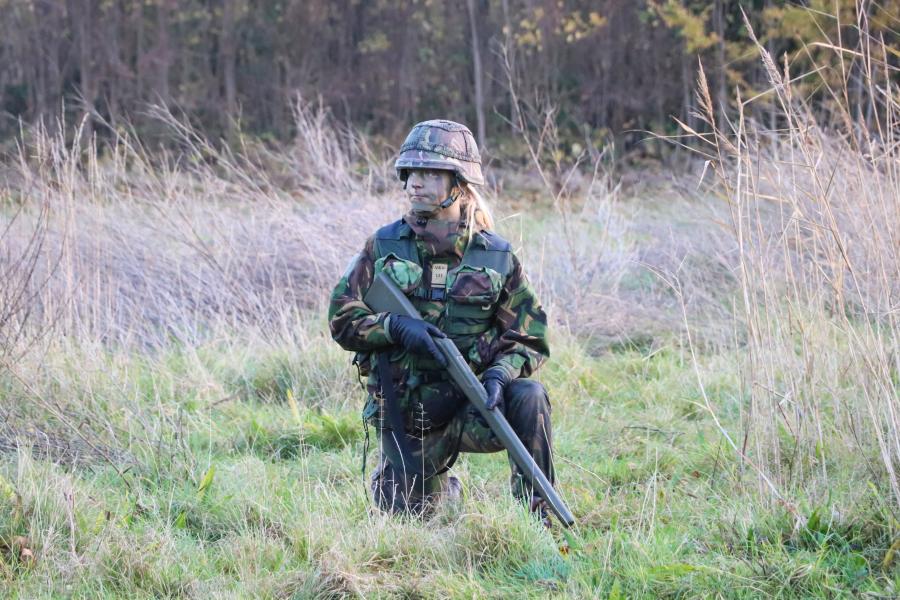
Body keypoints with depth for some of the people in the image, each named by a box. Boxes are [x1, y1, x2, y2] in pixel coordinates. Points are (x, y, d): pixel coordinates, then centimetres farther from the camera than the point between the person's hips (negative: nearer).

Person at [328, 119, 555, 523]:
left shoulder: (496, 257, -2)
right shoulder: (383, 247, -1)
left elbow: (529, 338, -2)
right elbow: (341, 318, -3)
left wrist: (500, 372, -24)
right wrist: (396, 327, -22)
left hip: (471, 411, -1)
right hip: (406, 419, 1)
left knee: (528, 397, -30)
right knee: (407, 517, 1)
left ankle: (537, 517, -16)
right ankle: (443, 487, 38)